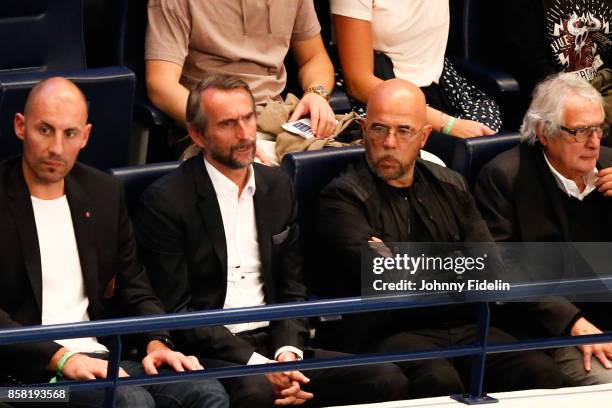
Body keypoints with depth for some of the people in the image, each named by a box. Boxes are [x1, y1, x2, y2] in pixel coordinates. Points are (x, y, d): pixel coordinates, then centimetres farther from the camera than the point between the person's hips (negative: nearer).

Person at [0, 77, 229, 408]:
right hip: (29, 368, -6)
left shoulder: (103, 192, 15)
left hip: (98, 356, 6)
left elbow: (135, 289, 19)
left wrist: (157, 342, -2)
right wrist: (60, 357, -22)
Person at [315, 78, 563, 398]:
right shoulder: (342, 197, 1)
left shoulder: (451, 187, 19)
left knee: (539, 371, -21)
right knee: (439, 380, -37)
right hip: (386, 334, -5)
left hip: (462, 326, 5)